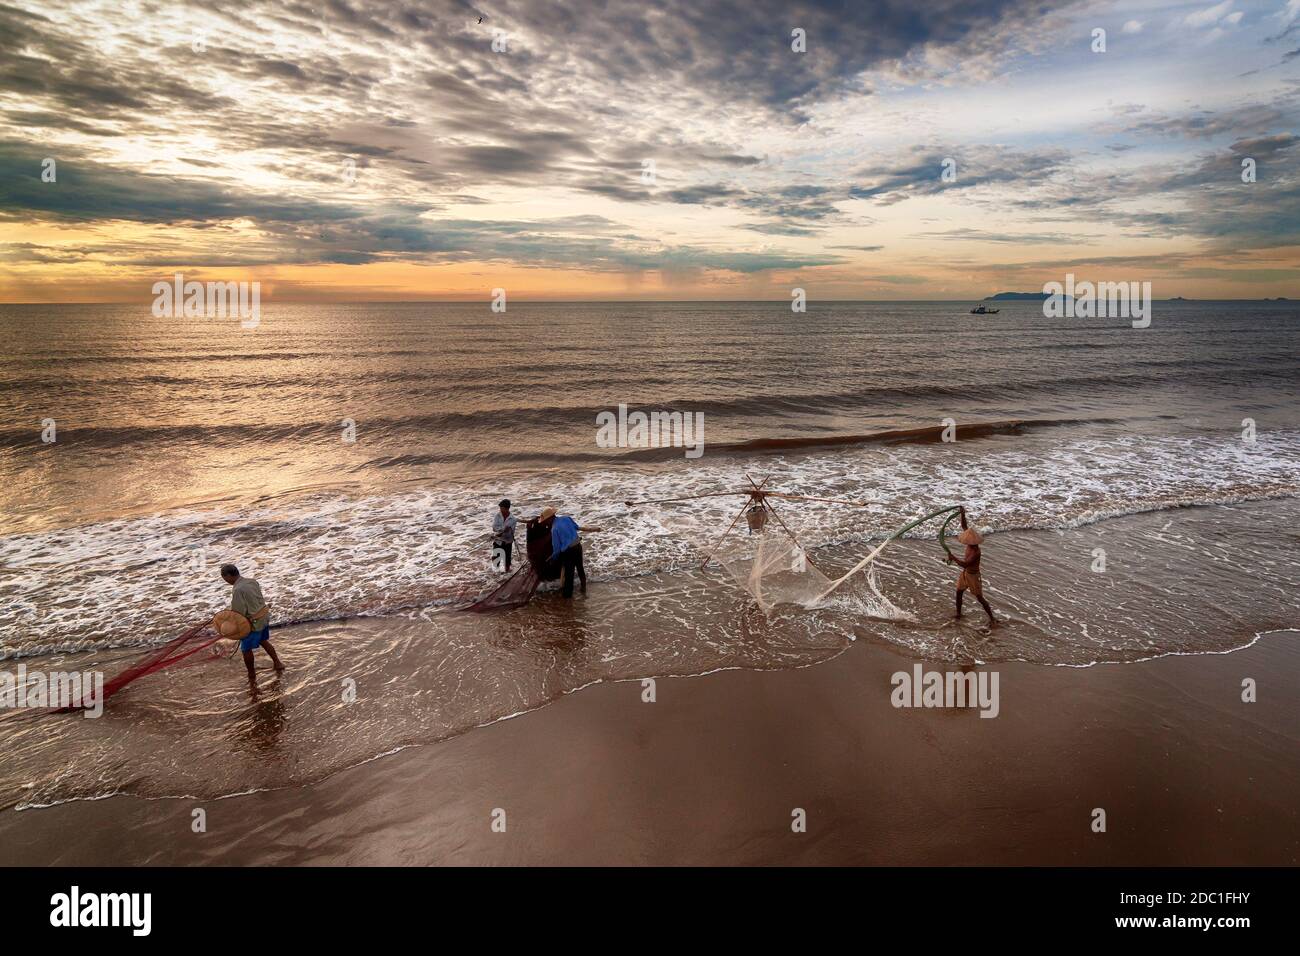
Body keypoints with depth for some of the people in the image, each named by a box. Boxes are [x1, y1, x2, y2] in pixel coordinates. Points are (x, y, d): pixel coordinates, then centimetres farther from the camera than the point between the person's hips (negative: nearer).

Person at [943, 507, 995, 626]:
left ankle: (992, 619, 15)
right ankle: (958, 613, 35)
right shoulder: (971, 543, -10)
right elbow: (964, 526, -5)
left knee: (980, 598, 2)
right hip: (965, 573, 8)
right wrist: (963, 515, -18)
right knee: (958, 593, 17)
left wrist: (952, 557, -40)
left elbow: (965, 564, -38)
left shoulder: (976, 552, -32)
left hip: (973, 575, -8)